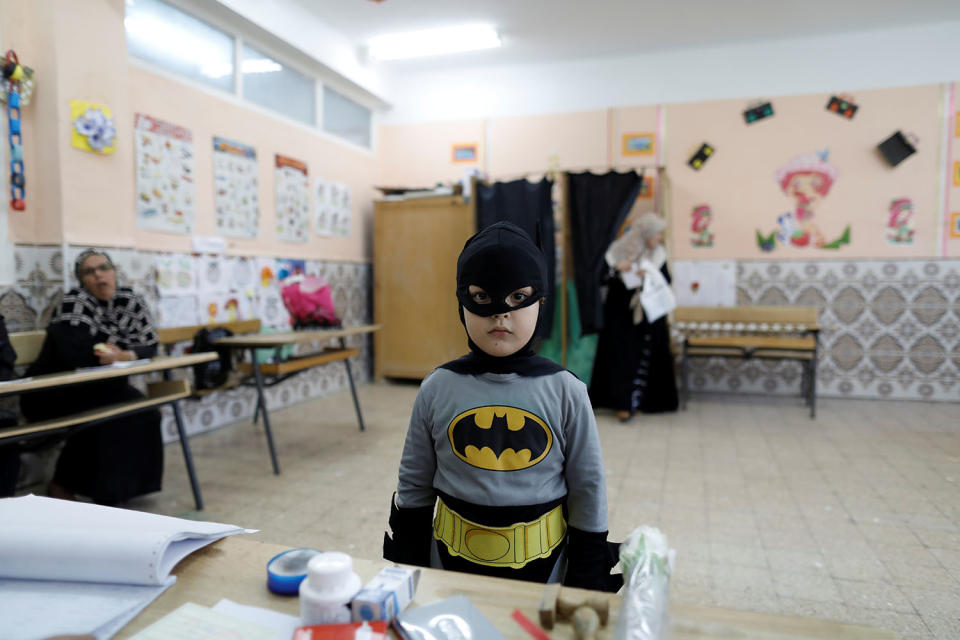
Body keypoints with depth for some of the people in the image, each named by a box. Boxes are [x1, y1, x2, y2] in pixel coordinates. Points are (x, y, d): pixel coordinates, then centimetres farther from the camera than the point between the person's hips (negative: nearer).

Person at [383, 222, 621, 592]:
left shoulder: (566, 392, -11)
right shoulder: (438, 389, -8)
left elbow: (588, 491, -3)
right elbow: (413, 486, 2)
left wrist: (589, 581, 0)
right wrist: (406, 575, 5)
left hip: (542, 564, -1)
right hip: (451, 561, 1)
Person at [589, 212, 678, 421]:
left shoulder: (658, 254, 5)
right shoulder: (619, 249, -4)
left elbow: (667, 279, 3)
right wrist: (616, 269, -22)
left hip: (649, 314, 3)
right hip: (621, 313, -3)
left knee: (646, 356, 2)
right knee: (623, 355, -4)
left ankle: (639, 400, 13)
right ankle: (623, 403, 3)